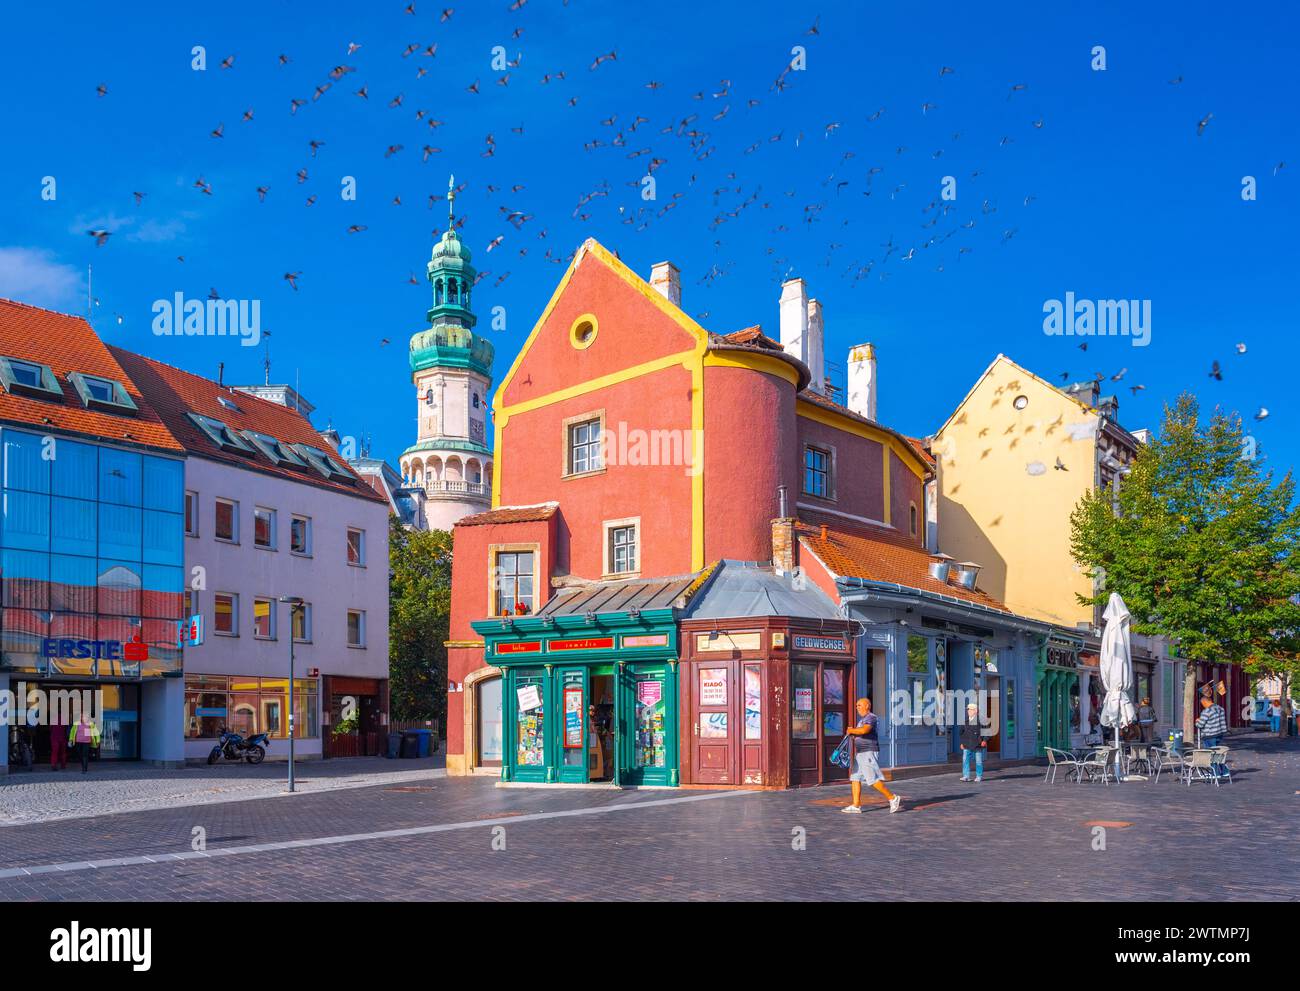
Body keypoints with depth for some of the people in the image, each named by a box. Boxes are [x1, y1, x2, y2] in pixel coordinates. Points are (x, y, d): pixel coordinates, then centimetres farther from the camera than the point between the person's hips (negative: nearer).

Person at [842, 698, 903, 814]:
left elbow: (864, 730, -29)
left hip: (869, 752, -10)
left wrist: (851, 730, -15)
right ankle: (856, 805, 5)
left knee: (873, 779, -12)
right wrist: (853, 732, 8)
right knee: (855, 778, 5)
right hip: (860, 753, 10)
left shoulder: (871, 717, -12)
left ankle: (893, 798, -2)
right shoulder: (862, 719, 20)